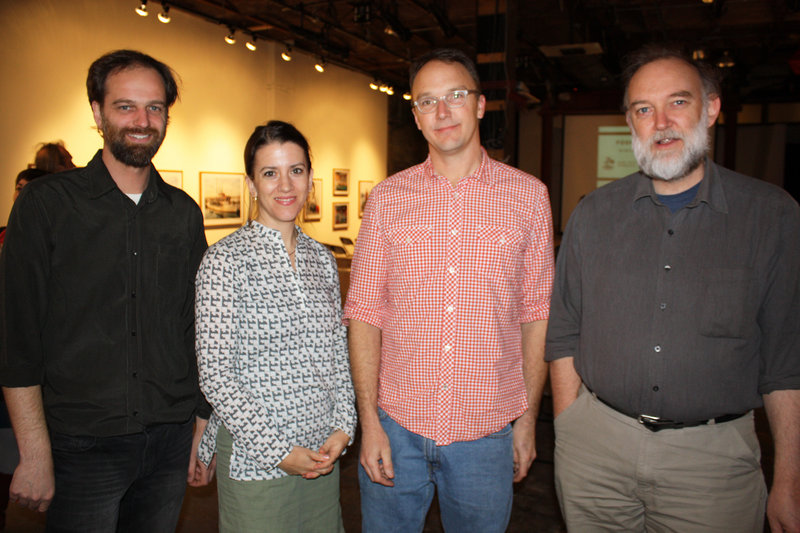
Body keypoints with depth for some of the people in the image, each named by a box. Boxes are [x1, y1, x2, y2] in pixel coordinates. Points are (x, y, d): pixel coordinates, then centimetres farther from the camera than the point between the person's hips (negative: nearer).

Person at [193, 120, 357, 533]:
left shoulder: (322, 260, 6)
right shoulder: (226, 260, -11)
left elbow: (338, 354, 10)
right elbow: (215, 374, -12)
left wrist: (343, 427, -1)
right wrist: (278, 450, -13)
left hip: (323, 452, 5)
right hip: (254, 455, -5)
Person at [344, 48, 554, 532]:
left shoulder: (528, 196, -1)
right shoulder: (388, 198, 1)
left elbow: (536, 313, 2)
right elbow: (365, 312, 0)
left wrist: (528, 420, 2)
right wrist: (369, 421, -5)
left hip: (486, 432, 0)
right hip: (396, 425, 1)